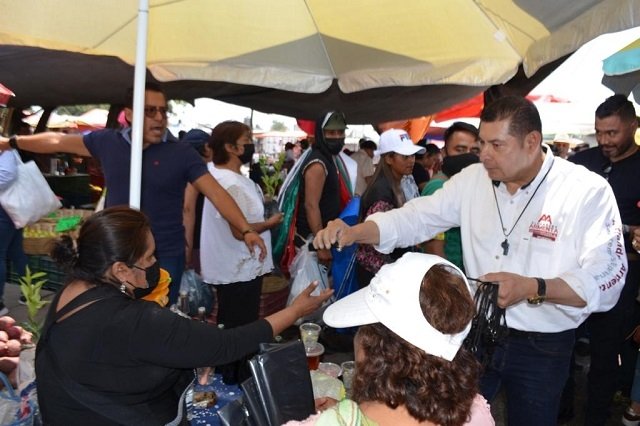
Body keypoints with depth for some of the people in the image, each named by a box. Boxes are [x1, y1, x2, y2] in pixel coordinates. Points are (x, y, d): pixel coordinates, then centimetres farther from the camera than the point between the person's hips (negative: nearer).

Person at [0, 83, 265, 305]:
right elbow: (59, 142, 13)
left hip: (165, 257, -3)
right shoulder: (108, 142, 1)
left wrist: (246, 230, -23)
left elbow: (216, 193, -13)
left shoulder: (181, 153, -8)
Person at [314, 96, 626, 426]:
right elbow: (417, 218, -6)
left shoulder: (588, 191, -14)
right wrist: (354, 232, -21)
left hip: (542, 348, -2)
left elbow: (606, 280, -18)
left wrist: (533, 288, -33)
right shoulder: (472, 179, -3)